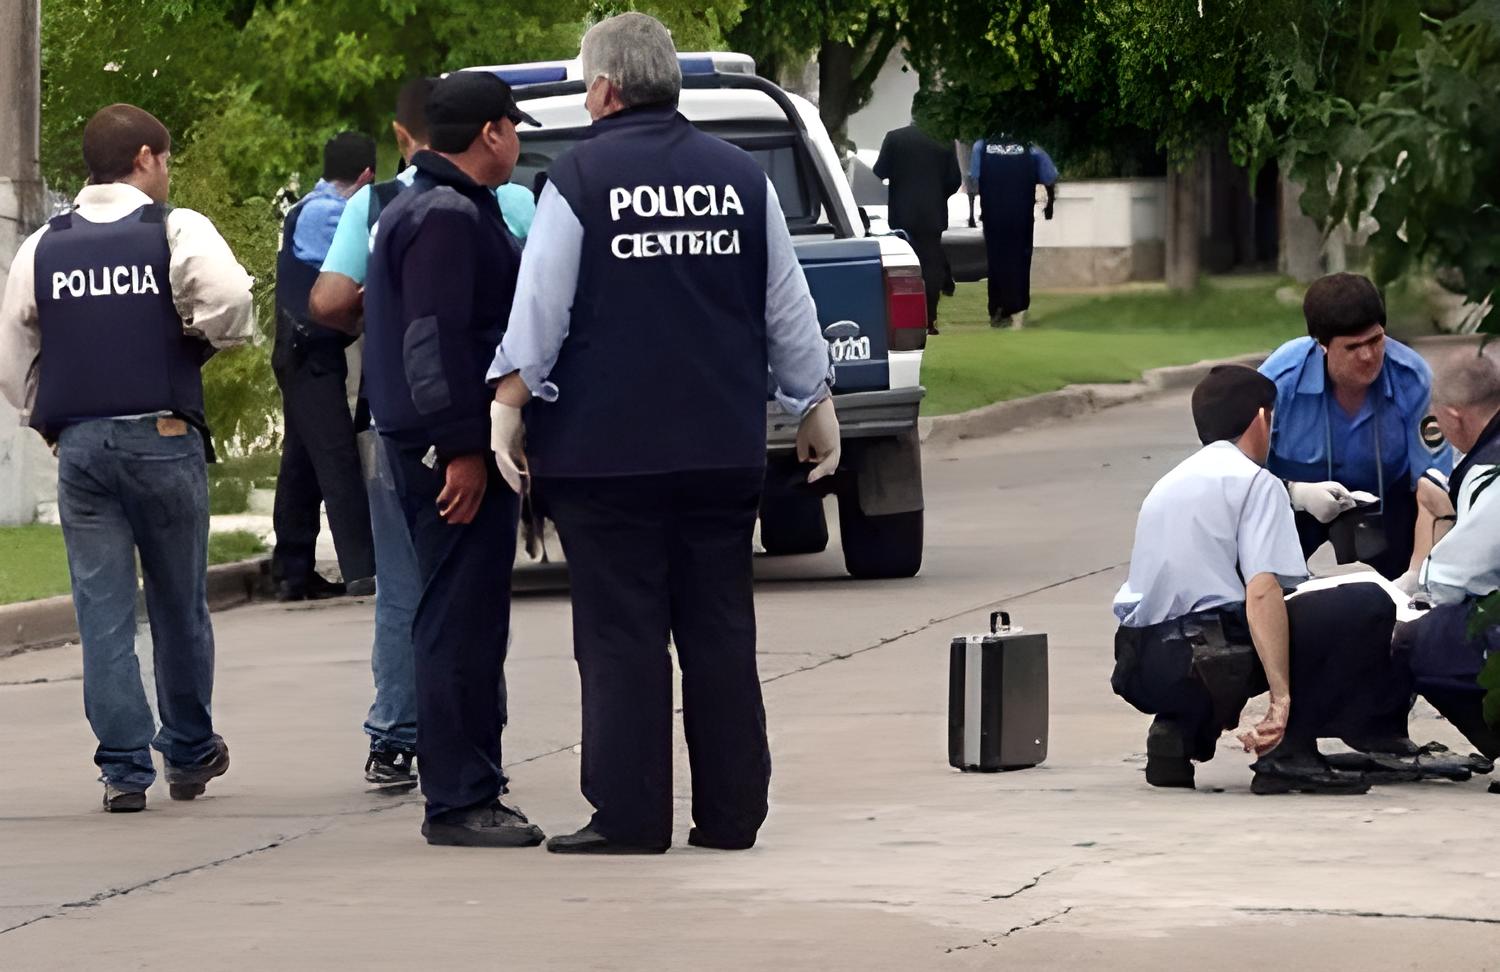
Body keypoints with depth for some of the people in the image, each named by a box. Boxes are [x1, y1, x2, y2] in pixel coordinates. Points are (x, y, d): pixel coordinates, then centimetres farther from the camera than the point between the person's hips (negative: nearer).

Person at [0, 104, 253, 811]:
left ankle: (124, 767, -2)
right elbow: (229, 302, -20)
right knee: (179, 605, 12)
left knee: (103, 612, 3)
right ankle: (189, 752, 24)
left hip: (77, 442, 2)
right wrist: (203, 340, 1)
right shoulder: (176, 231, -4)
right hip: (163, 435, -2)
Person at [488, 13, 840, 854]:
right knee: (720, 632, 8)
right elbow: (788, 309, 12)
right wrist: (815, 405, 21)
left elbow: (539, 309, -10)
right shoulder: (740, 178, 7)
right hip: (724, 451, 4)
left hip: (607, 447, -4)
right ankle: (731, 812, 9)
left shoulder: (581, 180, -6)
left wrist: (510, 403, -4)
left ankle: (629, 815, -2)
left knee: (621, 635, -1)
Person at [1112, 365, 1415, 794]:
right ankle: (1289, 752, -11)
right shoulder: (1255, 481, 0)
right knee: (1367, 606, -5)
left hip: (1141, 671, 8)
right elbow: (1261, 592, -13)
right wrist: (1282, 697, -19)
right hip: (1208, 660, -8)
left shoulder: (1169, 482, 23)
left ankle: (1180, 730, 12)